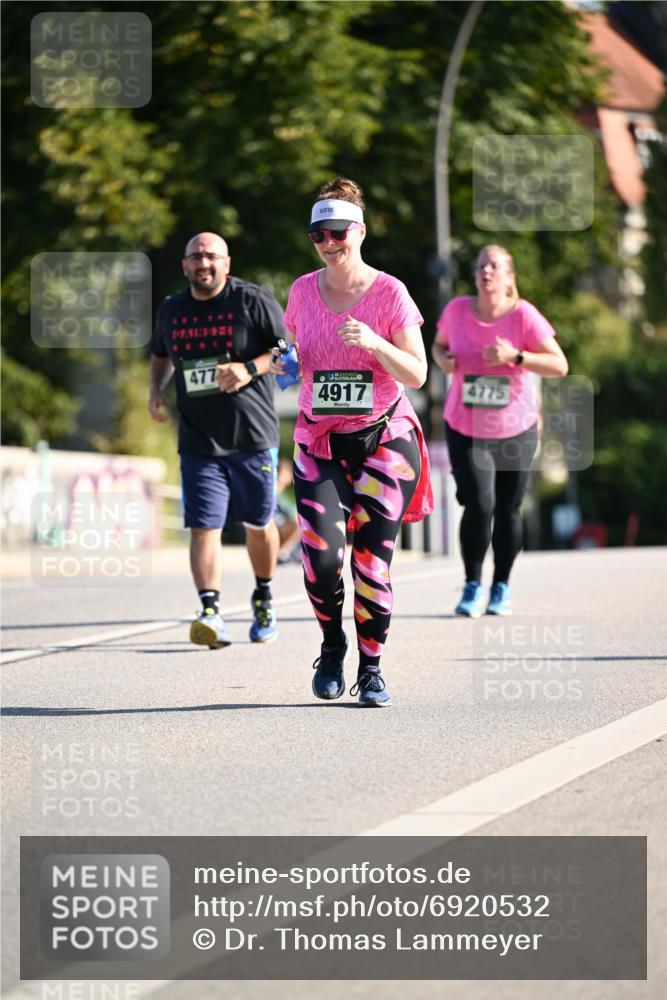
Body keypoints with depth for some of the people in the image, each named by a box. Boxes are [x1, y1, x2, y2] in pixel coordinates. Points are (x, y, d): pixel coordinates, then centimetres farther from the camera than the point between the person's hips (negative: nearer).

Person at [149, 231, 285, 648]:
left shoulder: (253, 300, -5)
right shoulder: (172, 309, 9)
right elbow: (162, 354, 28)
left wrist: (249, 369, -19)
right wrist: (157, 389, 8)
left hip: (253, 435, -2)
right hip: (198, 440, 2)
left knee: (259, 523, 11)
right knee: (204, 526, -11)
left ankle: (264, 599, 34)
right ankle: (211, 612, -19)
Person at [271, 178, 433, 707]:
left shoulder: (389, 292, -5)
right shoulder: (303, 290, 5)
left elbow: (417, 374, -7)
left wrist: (373, 342, -23)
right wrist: (281, 362, -3)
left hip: (384, 439, -2)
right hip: (319, 439, 2)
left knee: (371, 558, -4)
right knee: (320, 554, -14)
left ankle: (371, 668, 11)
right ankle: (332, 647, 12)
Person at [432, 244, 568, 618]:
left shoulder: (523, 315, -12)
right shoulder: (457, 309, -5)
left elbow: (560, 365, -13)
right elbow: (439, 345, 14)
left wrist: (515, 356, -25)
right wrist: (444, 359, -9)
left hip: (515, 430, 0)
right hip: (466, 430, 0)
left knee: (508, 510, 6)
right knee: (479, 505, -15)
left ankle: (502, 587, 25)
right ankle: (473, 585, 2)